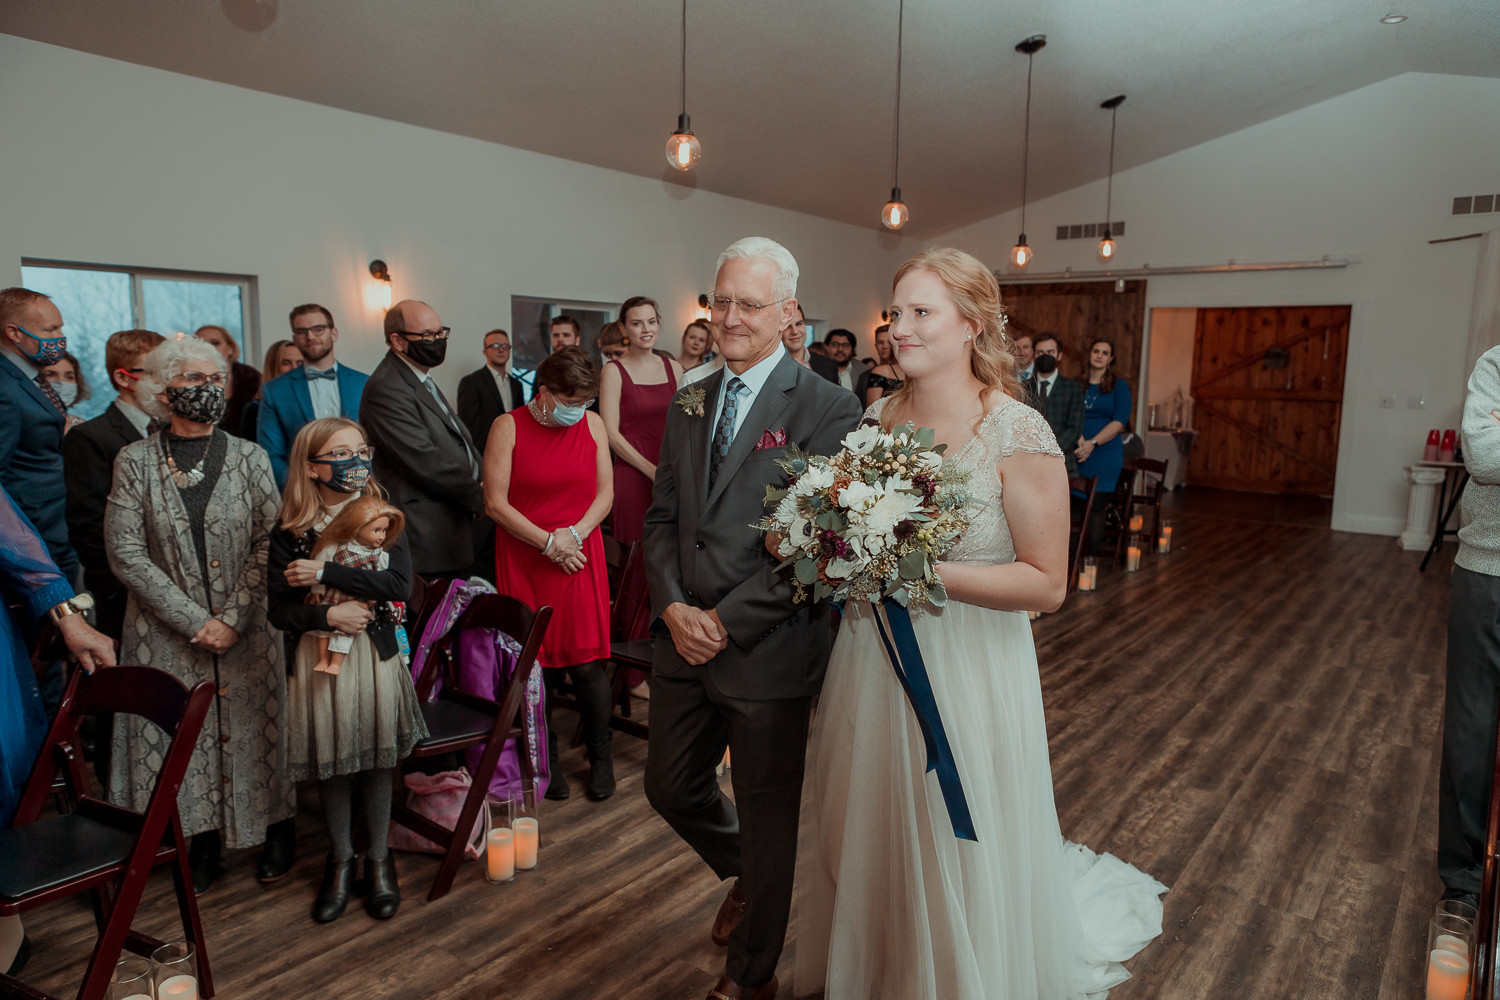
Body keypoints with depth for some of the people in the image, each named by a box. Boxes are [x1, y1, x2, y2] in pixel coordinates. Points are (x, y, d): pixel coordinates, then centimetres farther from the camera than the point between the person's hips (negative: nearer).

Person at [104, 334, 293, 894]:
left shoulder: (250, 458, 2)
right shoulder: (135, 462, 0)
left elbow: (269, 544, -4)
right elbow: (125, 552, -6)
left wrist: (232, 618, -13)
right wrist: (195, 620, -12)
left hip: (246, 632, 0)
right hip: (167, 634, 0)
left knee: (249, 731, 4)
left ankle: (272, 833, 19)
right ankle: (203, 845, 19)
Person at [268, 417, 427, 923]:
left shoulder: (383, 518, -2)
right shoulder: (290, 532, -1)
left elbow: (399, 584, -16)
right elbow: (279, 610, -4)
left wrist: (325, 572, -18)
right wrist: (330, 616, -20)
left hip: (375, 654, 0)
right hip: (318, 658, 1)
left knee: (378, 759, 7)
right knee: (331, 764, 10)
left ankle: (379, 859, 26)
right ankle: (341, 860, 30)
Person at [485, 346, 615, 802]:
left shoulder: (593, 424, 5)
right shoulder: (508, 427, -4)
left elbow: (605, 492, 5)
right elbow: (495, 502, -7)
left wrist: (574, 533, -10)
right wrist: (548, 543, -11)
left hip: (580, 556, 1)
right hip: (523, 560, -1)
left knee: (586, 662, -4)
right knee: (537, 664, 3)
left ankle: (601, 757, 15)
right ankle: (546, 759, 22)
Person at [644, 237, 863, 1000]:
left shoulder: (826, 409, -13)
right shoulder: (688, 405, 8)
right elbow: (662, 518, 9)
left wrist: (727, 621, -17)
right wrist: (672, 607, -7)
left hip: (769, 650, -6)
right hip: (684, 641, 6)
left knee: (767, 816, 12)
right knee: (670, 788, 20)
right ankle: (746, 877, 51)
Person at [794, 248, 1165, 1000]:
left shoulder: (1019, 435, -17)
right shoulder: (877, 417, 2)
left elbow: (1047, 583, -15)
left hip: (965, 670, -5)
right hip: (870, 662, 6)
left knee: (954, 857, 12)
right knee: (864, 844, 20)